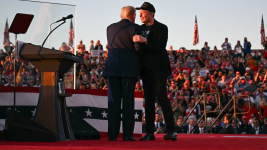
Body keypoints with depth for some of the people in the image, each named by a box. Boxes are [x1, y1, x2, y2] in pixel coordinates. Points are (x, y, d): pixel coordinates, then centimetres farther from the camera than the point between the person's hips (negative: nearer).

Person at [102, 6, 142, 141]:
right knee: (128, 101, -1)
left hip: (112, 68, 3)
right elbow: (139, 48, -6)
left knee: (113, 101, 2)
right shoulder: (135, 28, -2)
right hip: (129, 69, -3)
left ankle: (112, 134, -4)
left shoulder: (110, 28, 14)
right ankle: (128, 134, -5)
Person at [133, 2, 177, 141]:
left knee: (161, 96, -12)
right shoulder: (140, 29, 13)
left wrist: (145, 40, -29)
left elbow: (161, 46, -18)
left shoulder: (161, 28, -4)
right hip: (146, 69, 6)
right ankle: (150, 132, 5)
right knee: (149, 99, 4)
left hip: (159, 69, -6)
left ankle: (171, 131, -9)